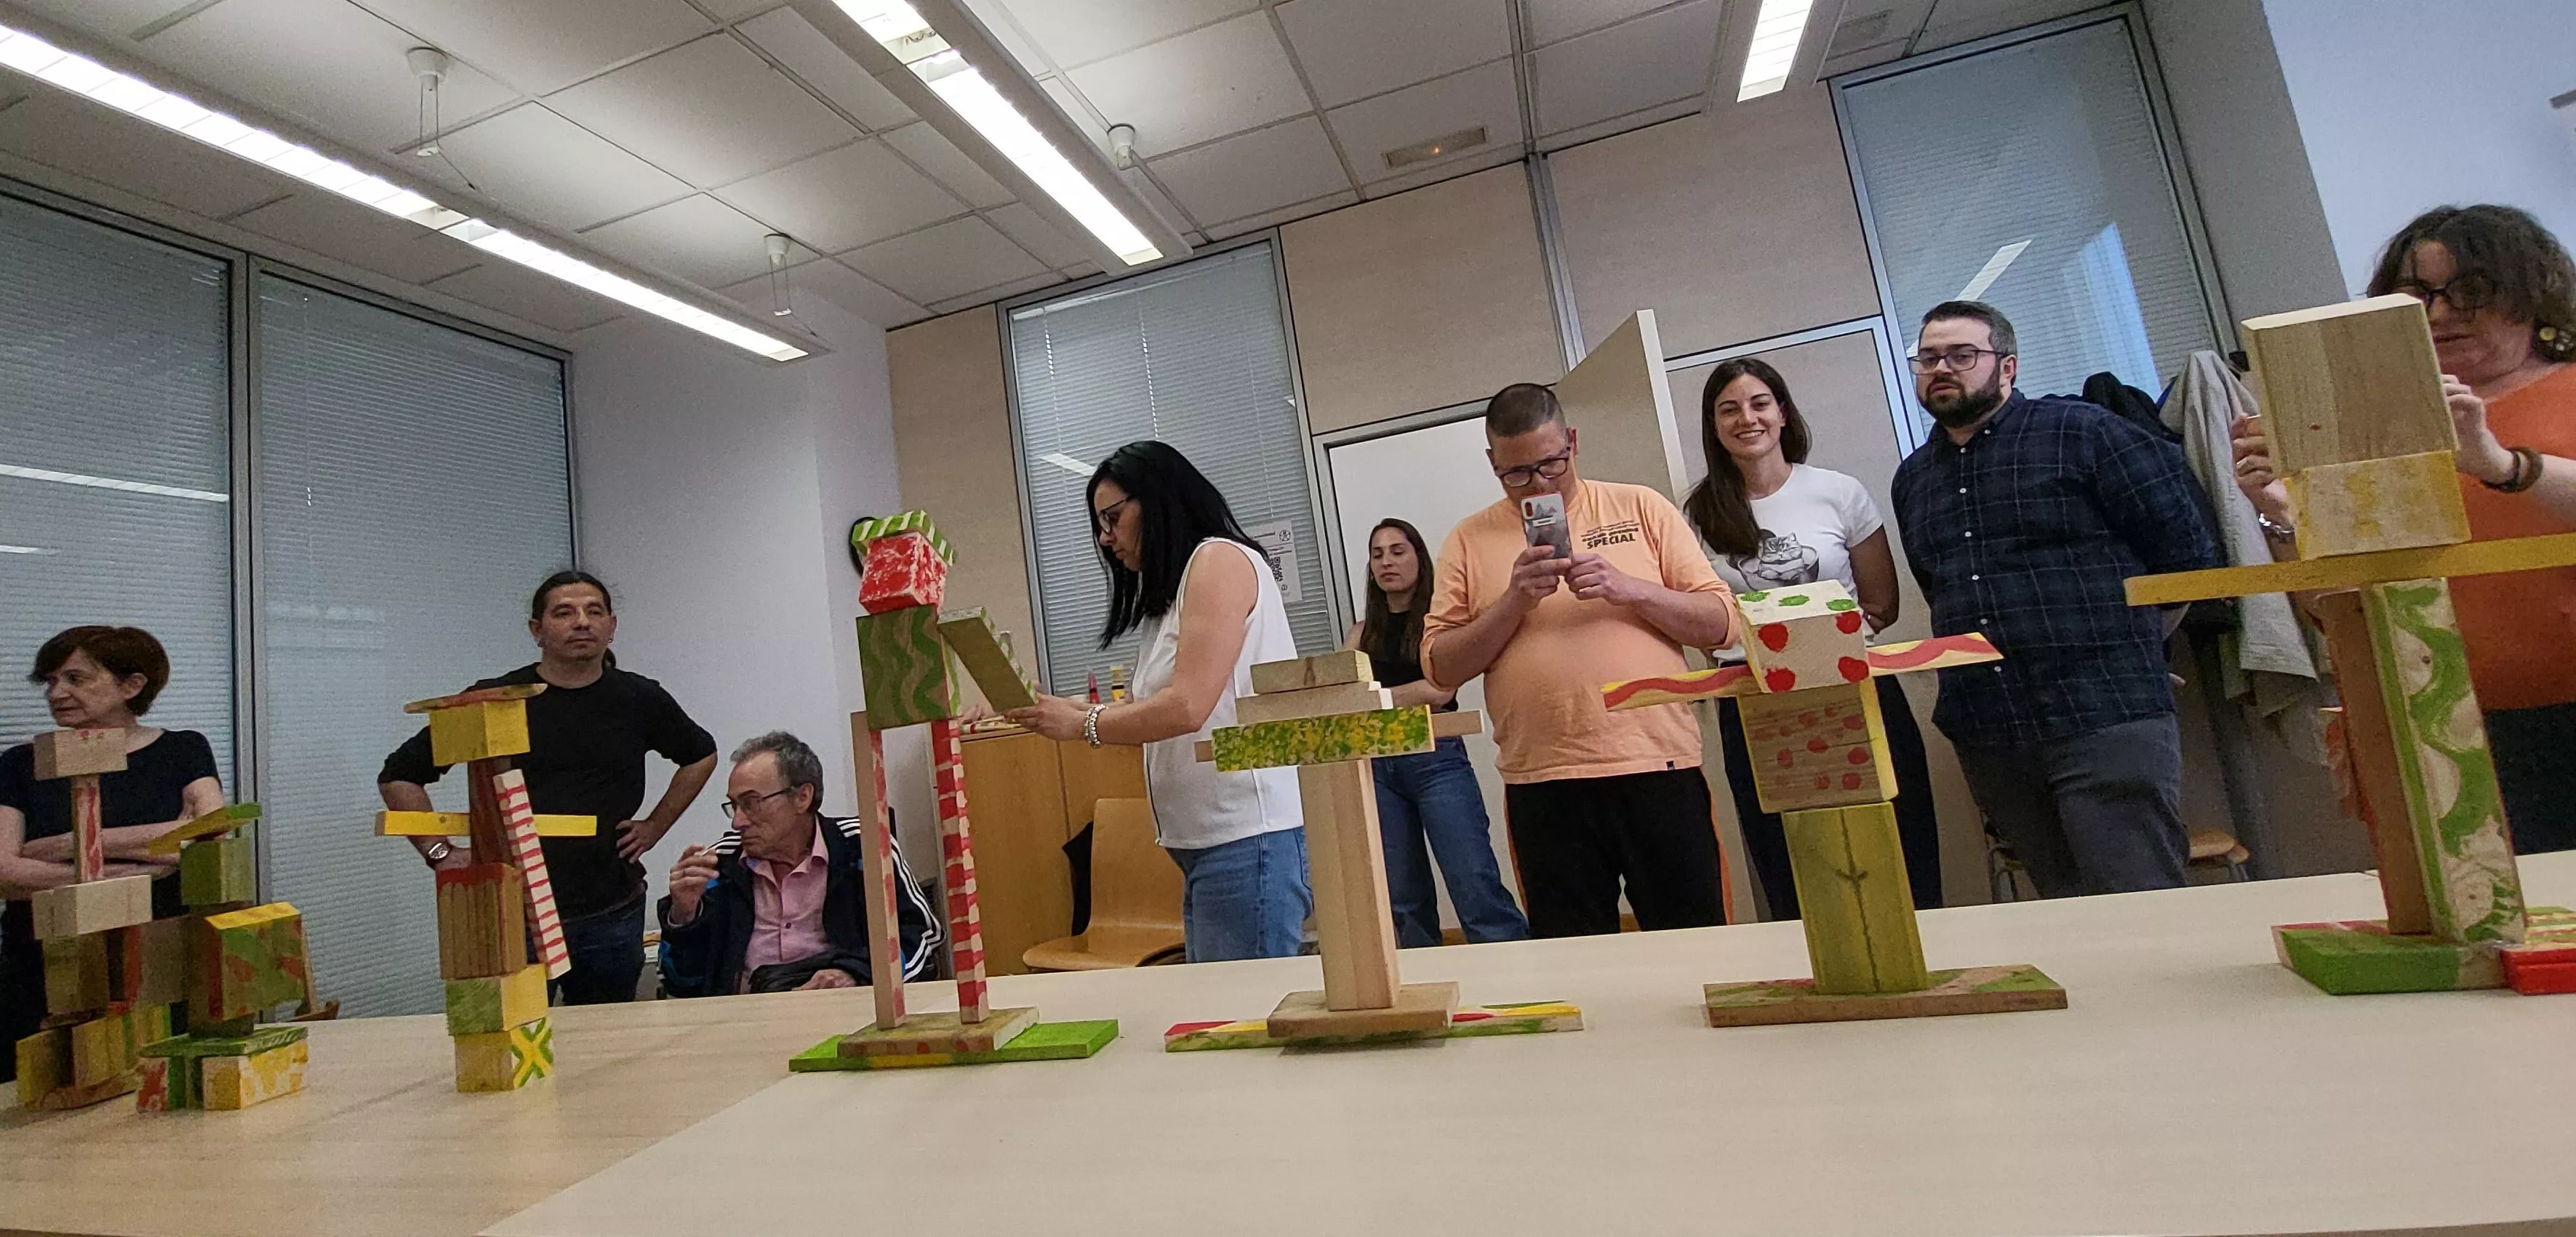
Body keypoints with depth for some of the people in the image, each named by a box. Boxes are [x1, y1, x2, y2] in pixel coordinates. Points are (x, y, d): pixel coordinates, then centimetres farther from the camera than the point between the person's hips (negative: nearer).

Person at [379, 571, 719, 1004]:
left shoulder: (639, 700, 2)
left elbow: (701, 755, 18)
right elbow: (399, 776, 5)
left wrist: (655, 826, 10)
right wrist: (441, 854, -4)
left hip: (613, 916, 2)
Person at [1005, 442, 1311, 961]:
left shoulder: (1219, 559, -4)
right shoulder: (1175, 591, 23)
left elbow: (1186, 707, -15)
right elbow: (1157, 714, 15)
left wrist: (1081, 724, -3)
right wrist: (1070, 710, 6)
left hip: (1246, 839, -9)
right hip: (1207, 843, 9)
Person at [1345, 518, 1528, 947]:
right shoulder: (1363, 631, 16)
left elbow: (1440, 690, -10)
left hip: (1436, 758, -4)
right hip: (1378, 764, 5)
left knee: (1476, 889, -10)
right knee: (1404, 901, 8)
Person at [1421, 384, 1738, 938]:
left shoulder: (1640, 508, 7)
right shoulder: (1470, 540, 7)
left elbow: (1721, 623, 4)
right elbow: (1439, 667, 1)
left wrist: (1630, 589, -12)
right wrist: (1515, 601, -11)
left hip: (1660, 770, 0)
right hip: (1542, 786, 1)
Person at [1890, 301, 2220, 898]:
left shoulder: (2080, 432, -1)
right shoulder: (1912, 479, 15)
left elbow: (2187, 548, 0)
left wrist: (2126, 649, 5)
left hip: (2105, 720, -5)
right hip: (1985, 737, 5)